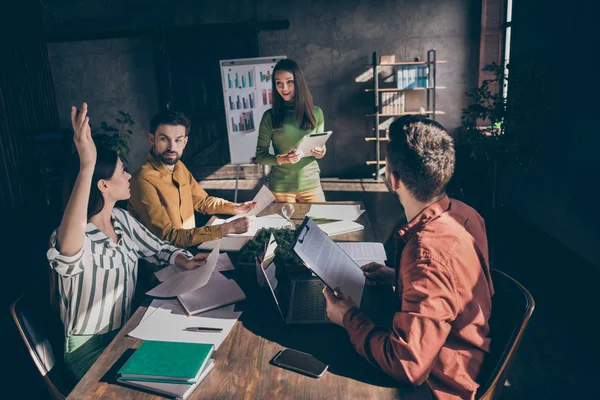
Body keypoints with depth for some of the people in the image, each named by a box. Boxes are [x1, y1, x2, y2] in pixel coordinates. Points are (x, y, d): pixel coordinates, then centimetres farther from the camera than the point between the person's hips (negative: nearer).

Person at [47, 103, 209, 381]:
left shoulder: (122, 219, -1)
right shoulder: (78, 239, -27)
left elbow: (156, 249, 12)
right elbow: (67, 248, -53)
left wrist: (183, 261, -10)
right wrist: (86, 167, -61)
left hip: (127, 331, 7)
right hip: (90, 348, -7)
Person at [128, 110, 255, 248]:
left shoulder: (179, 167, 3)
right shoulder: (144, 180, -23)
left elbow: (202, 201, 16)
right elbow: (167, 236, -26)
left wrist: (236, 208, -1)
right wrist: (227, 228, -28)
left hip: (189, 243, 7)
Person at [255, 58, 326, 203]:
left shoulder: (315, 112, -1)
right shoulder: (269, 116, -7)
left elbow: (321, 146, 10)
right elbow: (260, 156, -4)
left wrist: (320, 153, -11)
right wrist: (281, 159, -21)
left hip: (311, 184, 2)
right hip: (280, 187, -1)